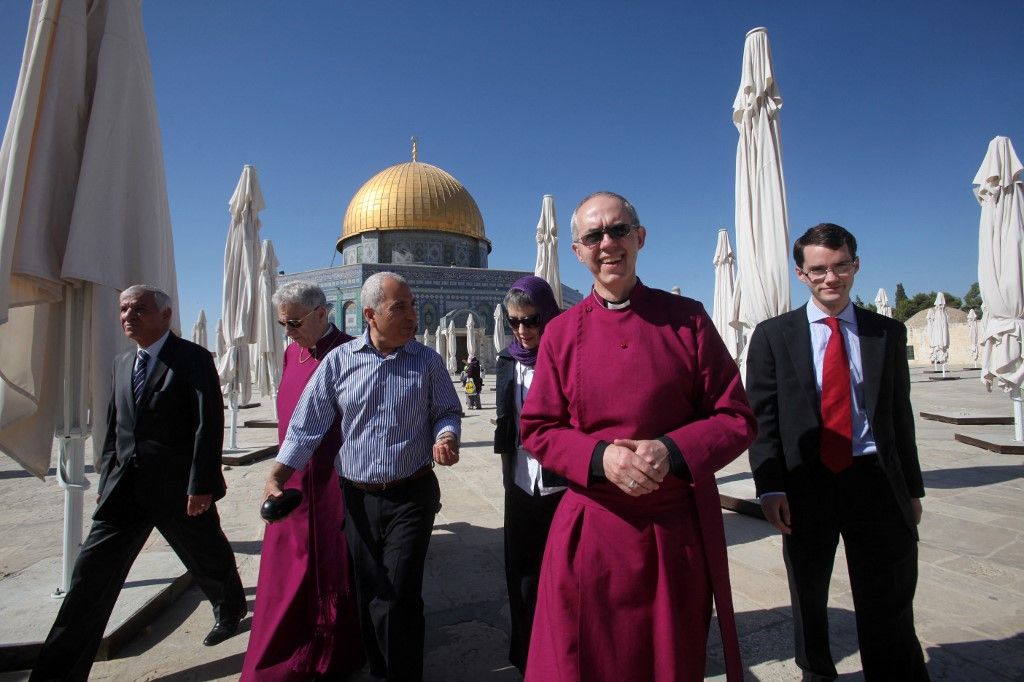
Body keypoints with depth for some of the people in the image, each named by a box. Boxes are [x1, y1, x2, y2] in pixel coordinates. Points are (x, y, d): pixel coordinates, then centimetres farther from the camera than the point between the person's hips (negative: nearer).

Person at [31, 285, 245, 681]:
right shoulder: (122, 363, 11)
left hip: (178, 489, -5)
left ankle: (230, 611, 42)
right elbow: (113, 429, 17)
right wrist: (106, 481, 13)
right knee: (91, 575, 5)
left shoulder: (193, 359, -11)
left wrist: (200, 485, -20)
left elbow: (209, 426, -16)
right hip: (124, 490, 6)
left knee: (207, 562, 14)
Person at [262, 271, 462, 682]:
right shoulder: (339, 360, -1)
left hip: (411, 496, -2)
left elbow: (448, 411, 4)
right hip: (358, 498, 2)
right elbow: (308, 423, -1)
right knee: (369, 594, 14)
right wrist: (277, 476, -8)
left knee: (400, 595, -3)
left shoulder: (428, 362, -2)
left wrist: (446, 438, -17)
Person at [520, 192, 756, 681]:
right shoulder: (561, 332, 0)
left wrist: (671, 452, -18)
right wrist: (600, 456, -17)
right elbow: (537, 430, 1)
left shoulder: (687, 319, -2)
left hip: (679, 534, 1)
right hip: (590, 534, 0)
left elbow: (737, 418, -1)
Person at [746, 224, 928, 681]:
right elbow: (762, 417, -6)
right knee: (808, 599, 18)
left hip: (875, 481, 1)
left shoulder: (888, 333, 6)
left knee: (889, 607, 10)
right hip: (806, 483, 0)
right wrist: (770, 486, -14)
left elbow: (900, 414, 9)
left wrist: (912, 487, 10)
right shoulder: (772, 335, -2)